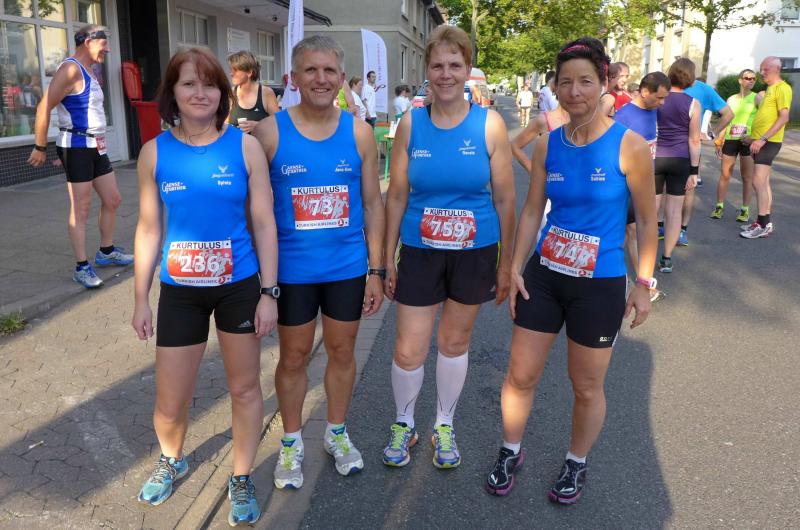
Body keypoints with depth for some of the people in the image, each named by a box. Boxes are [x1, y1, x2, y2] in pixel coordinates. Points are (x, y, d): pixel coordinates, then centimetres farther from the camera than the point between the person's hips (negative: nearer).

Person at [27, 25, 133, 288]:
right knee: (81, 208, -6)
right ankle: (82, 267, 0)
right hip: (77, 147, -9)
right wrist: (40, 148, -15)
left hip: (96, 146, 9)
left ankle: (106, 252, 29)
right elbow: (44, 108, -17)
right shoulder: (71, 69, -12)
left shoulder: (88, 72, 17)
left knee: (112, 200, 14)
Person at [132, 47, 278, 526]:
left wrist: (268, 292, -7)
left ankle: (242, 481, 34)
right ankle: (171, 462, 42)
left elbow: (263, 223, -5)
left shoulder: (245, 146, -6)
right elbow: (149, 229, 4)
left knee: (245, 388, 12)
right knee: (171, 402, 8)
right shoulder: (154, 152, -1)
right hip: (180, 291, 1)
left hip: (240, 286, -1)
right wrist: (141, 298, 4)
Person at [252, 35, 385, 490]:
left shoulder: (359, 133, -3)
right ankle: (292, 442, 35)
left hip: (348, 268, 2)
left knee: (343, 352, 16)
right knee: (294, 357, 13)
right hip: (292, 270, -1)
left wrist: (376, 269, 0)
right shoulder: (269, 132, -9)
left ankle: (337, 433, 39)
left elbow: (373, 204, 2)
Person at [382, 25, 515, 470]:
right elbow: (397, 195, 1)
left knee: (455, 341, 15)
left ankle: (445, 426, 38)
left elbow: (505, 199, -3)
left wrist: (506, 263, -1)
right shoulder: (411, 123, -2)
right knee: (409, 351, 2)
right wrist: (388, 258, 1)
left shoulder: (489, 124, -6)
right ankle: (404, 423, 32)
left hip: (475, 253, 0)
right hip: (419, 252, 1)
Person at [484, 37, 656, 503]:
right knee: (521, 375, 11)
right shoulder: (548, 145, 0)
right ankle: (511, 452, 35)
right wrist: (515, 268, 3)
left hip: (601, 285, -3)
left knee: (587, 386, 12)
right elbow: (532, 211, 7)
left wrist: (645, 284, -3)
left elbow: (647, 220, -4)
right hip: (543, 276, 3)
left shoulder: (629, 146, -11)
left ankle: (577, 464, 37)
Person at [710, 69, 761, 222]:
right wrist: (719, 142, 9)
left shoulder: (756, 98, 2)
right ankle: (719, 207, 13)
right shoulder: (731, 99, 11)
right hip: (730, 140, 3)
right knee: (724, 175, 4)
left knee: (747, 177, 2)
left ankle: (745, 209, 8)